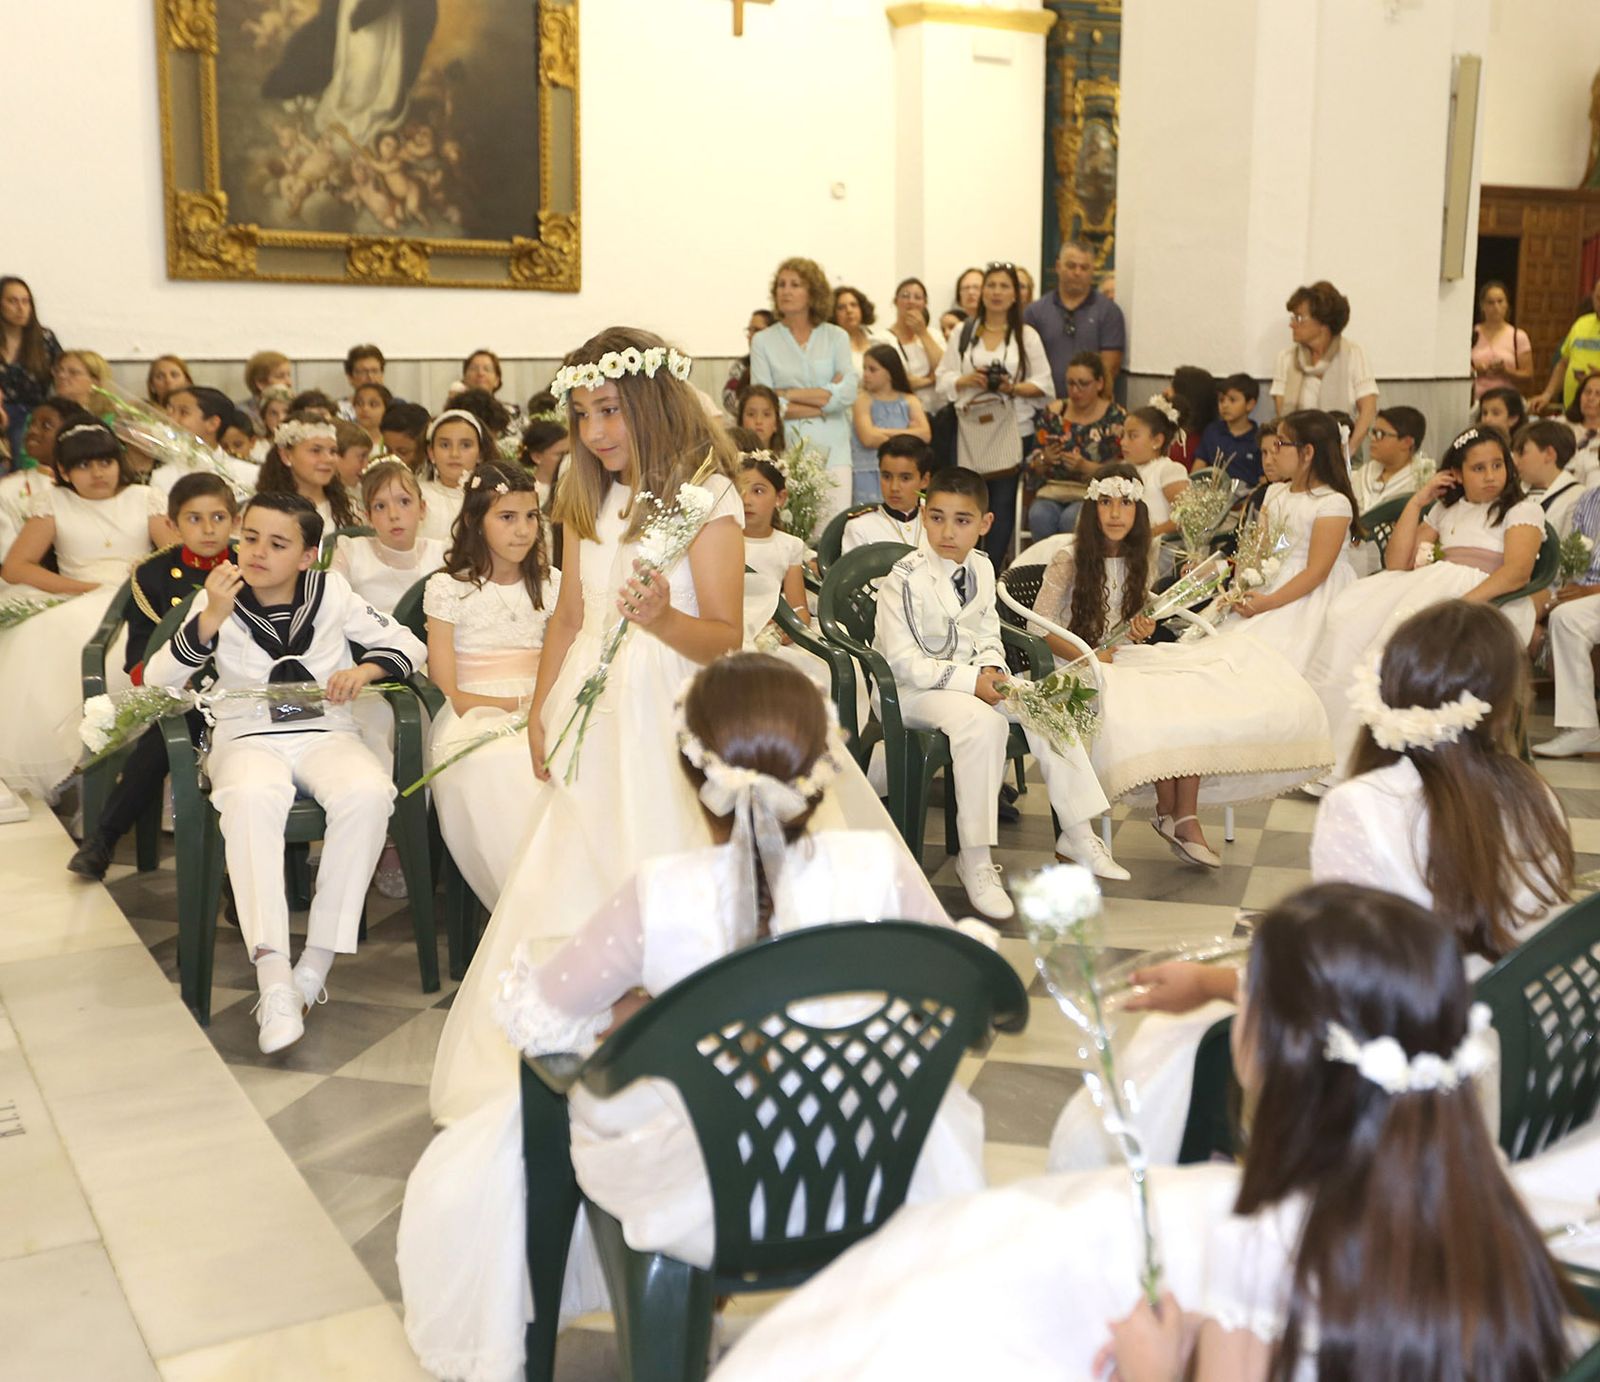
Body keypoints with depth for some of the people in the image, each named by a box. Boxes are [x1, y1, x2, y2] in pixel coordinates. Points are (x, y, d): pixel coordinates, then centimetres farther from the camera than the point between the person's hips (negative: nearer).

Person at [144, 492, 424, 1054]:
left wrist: (365, 669, -7)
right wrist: (212, 618, -16)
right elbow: (156, 680, -3)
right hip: (247, 736, -1)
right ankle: (273, 980, -43)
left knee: (367, 793, -35)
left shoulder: (331, 592, 8)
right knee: (250, 797, -39)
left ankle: (315, 965, -27)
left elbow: (410, 647, 14)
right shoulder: (218, 601, 6)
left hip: (327, 732, 1)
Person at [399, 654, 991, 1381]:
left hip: (700, 1202, -1)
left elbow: (527, 1020, -11)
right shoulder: (880, 866, -20)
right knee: (942, 1099, 36)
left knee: (518, 1129, 25)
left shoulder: (657, 896, -24)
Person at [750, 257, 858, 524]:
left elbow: (848, 393, -3)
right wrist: (825, 401, -5)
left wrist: (787, 395, -5)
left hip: (832, 449, 1)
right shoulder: (763, 340, 7)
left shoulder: (836, 337, 10)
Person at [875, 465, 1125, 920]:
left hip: (972, 678, 7)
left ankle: (1077, 835, 0)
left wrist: (991, 669, -8)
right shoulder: (904, 580, -16)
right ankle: (975, 860, -27)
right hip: (914, 691, -7)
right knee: (982, 722, -34)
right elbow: (903, 662, -19)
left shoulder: (981, 567, 6)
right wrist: (969, 681, -24)